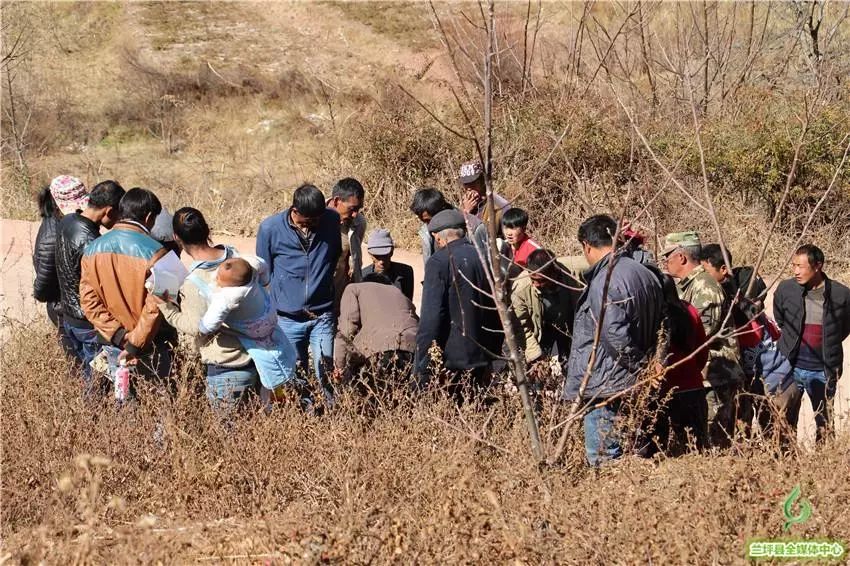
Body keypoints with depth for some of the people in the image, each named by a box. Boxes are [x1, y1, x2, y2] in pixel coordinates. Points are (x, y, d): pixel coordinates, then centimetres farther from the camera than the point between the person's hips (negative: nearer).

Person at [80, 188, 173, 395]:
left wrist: (119, 336, -8)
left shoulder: (92, 250, -1)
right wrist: (135, 344, -14)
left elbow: (89, 300, -5)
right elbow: (154, 306, -22)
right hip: (149, 345, -5)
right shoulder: (153, 252, -17)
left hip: (113, 345, 5)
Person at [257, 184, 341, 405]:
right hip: (287, 320, 0)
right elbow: (263, 275, 5)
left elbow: (342, 259, 14)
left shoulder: (333, 221, -4)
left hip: (323, 317, 0)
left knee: (327, 377, -2)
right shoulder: (270, 229, -7)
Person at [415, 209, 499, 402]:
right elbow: (496, 313, 16)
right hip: (480, 359, 7)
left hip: (449, 360, -7)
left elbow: (431, 318, -16)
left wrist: (422, 368, -12)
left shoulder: (439, 262, -11)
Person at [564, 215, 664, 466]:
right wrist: (646, 365, 14)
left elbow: (615, 336, -25)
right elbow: (660, 327, 15)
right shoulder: (647, 275, 9)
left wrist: (637, 365, -12)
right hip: (638, 389, 9)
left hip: (604, 389, -9)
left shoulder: (604, 282, -19)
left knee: (604, 463, -3)